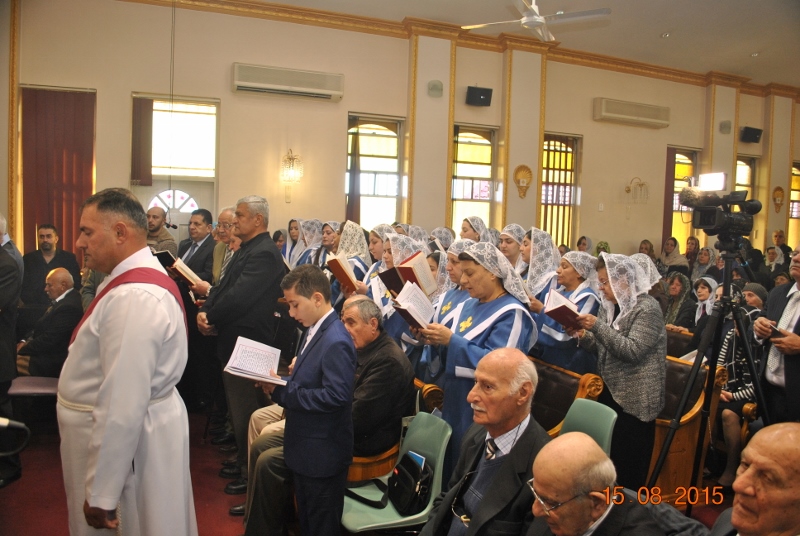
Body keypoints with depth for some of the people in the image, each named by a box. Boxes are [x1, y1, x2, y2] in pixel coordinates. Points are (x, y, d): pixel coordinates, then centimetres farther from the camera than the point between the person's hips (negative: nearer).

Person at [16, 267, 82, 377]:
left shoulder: (69, 307, -24)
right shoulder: (64, 299, 8)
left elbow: (49, 340, -23)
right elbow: (42, 327, 14)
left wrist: (22, 349, -13)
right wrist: (25, 341, 0)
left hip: (51, 362, -10)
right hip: (48, 352, 10)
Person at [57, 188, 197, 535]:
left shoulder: (133, 297, -25)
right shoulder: (144, 278, 9)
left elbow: (123, 406, -27)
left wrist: (101, 494, -21)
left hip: (129, 442, -9)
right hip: (142, 430, 9)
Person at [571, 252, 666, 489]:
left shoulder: (647, 308, -13)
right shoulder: (611, 306, 10)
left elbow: (633, 350, -23)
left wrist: (597, 326, -27)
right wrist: (583, 336, -5)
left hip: (635, 400, -7)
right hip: (610, 392, 7)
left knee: (629, 469, -1)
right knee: (606, 460, 9)